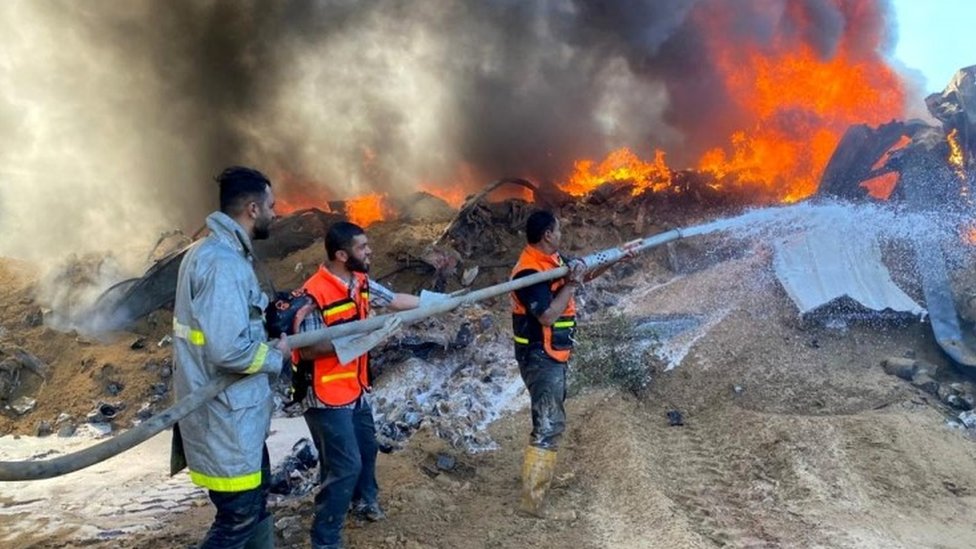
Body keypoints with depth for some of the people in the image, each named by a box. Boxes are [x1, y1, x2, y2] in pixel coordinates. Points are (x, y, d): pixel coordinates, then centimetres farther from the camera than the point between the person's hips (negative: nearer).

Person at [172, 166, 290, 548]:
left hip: (233, 410, 10)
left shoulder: (213, 251, 9)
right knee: (239, 516, 2)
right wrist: (277, 356, -13)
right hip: (224, 414, -10)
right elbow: (230, 350, -30)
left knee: (257, 493, 22)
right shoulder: (223, 263, -24)